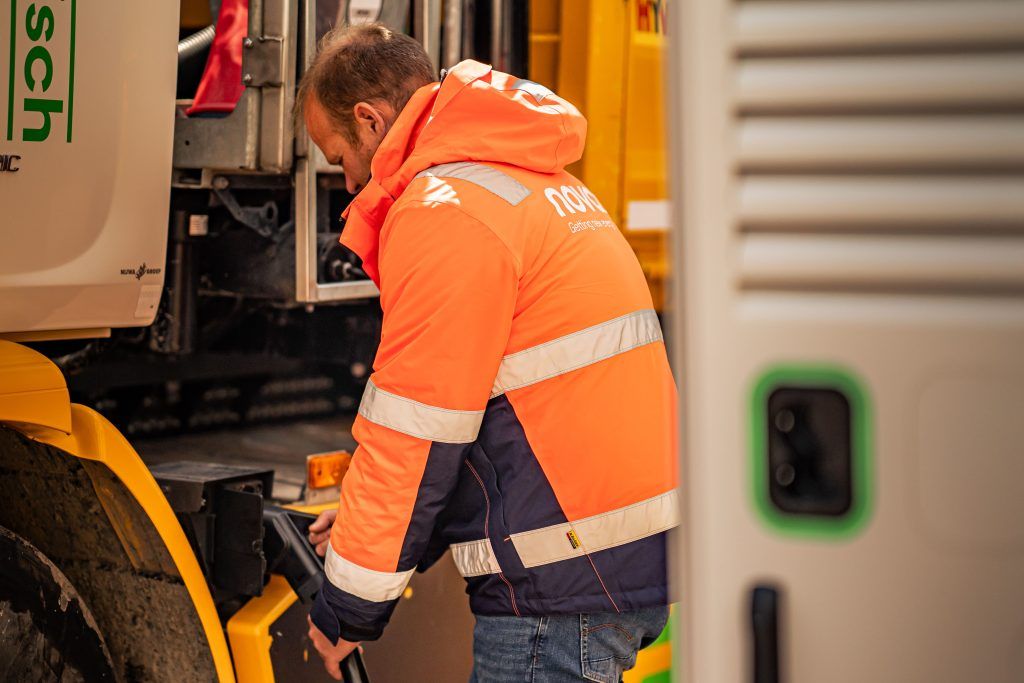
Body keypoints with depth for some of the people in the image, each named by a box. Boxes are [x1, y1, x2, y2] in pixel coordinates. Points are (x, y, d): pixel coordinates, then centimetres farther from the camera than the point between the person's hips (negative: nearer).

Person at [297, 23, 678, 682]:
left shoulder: (442, 212, -13)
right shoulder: (534, 179, 19)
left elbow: (415, 432, -12)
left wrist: (347, 611, -2)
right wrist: (372, 522, 19)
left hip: (566, 582, -10)